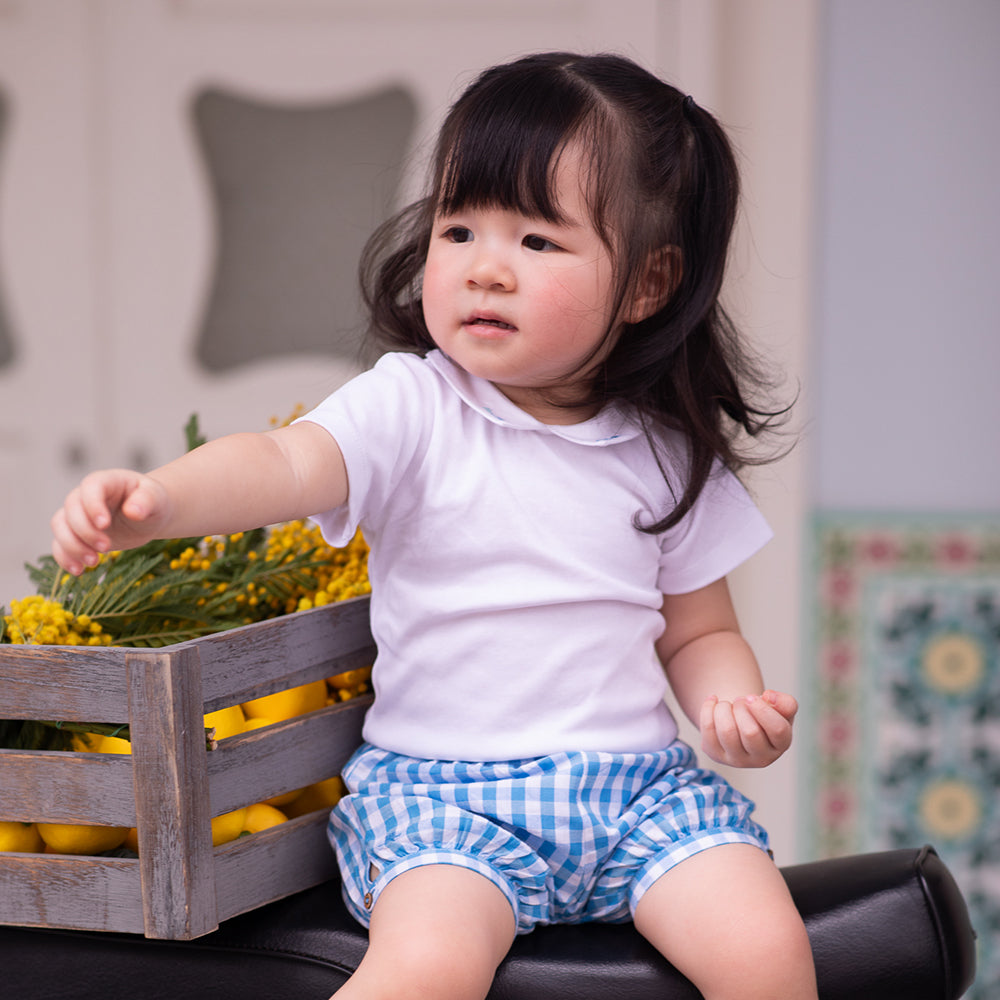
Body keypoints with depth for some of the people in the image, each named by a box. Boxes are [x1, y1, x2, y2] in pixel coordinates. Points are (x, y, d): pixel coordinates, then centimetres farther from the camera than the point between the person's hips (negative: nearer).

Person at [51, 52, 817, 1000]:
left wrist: (736, 705, -5)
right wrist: (156, 501, -41)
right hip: (441, 787, -3)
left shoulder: (669, 456, 8)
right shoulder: (412, 408, -3)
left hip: (640, 783, 3)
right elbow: (284, 464, -20)